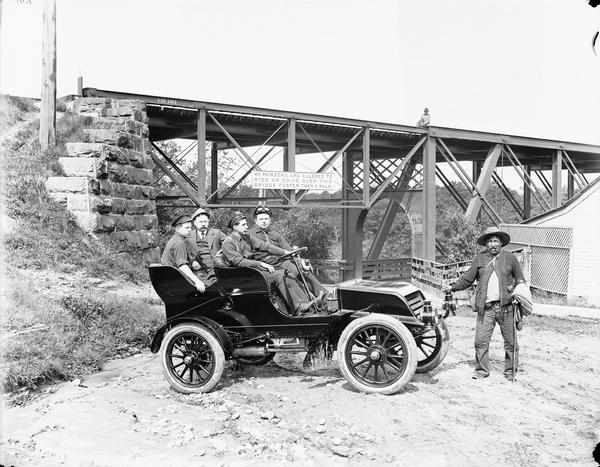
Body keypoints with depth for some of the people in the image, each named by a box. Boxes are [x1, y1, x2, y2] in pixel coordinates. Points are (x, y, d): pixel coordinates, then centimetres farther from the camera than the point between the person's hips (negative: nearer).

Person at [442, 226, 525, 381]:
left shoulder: (510, 258, 7)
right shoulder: (480, 259, 8)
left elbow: (520, 280, 11)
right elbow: (467, 279, 10)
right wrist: (452, 287, -1)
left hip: (506, 306, 0)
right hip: (486, 308, 1)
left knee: (510, 341, 8)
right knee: (481, 340, -1)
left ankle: (511, 371, 24)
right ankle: (481, 370, 14)